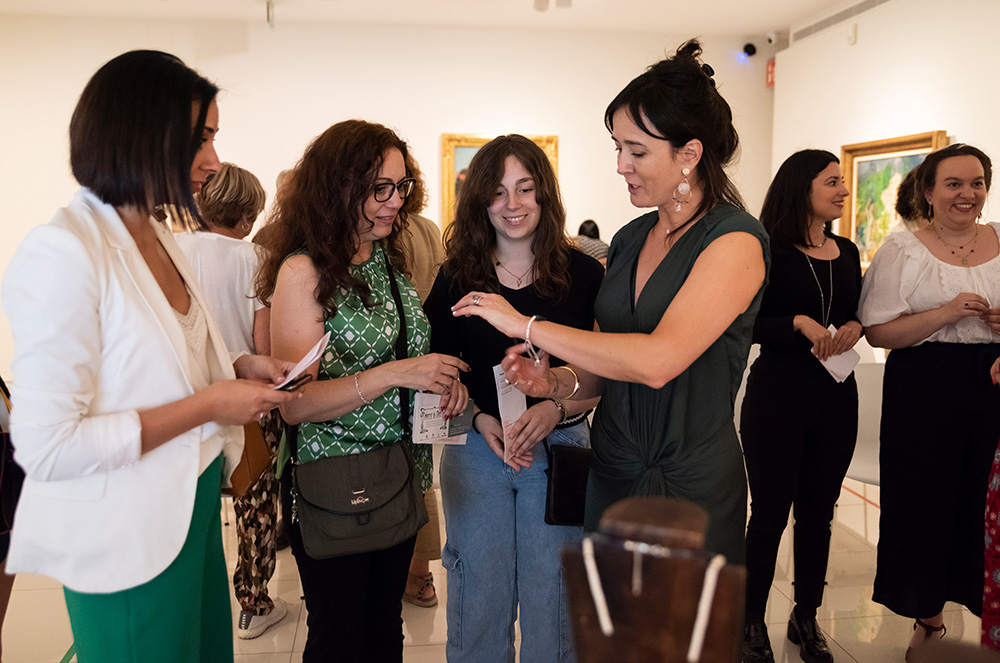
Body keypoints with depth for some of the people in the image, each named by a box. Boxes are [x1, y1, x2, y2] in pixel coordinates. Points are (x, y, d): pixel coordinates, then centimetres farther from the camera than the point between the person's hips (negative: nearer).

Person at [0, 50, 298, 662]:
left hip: (194, 506, 8)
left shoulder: (160, 237, 6)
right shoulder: (64, 252, -21)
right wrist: (207, 403, -21)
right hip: (127, 540, -8)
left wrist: (237, 367, 1)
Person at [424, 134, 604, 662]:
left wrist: (556, 410, -19)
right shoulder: (456, 276, 0)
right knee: (478, 600, 13)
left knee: (553, 602, 12)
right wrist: (482, 420, -12)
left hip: (560, 450, -1)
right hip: (476, 450, 1)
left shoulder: (584, 274, -4)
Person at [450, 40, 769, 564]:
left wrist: (526, 324, -21)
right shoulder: (628, 240, 8)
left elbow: (658, 362, -28)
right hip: (611, 472, 6)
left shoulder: (735, 241, -15)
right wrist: (557, 382, -9)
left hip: (692, 486, -6)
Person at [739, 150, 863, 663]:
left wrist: (854, 327, -4)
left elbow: (858, 316, 17)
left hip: (837, 395, 6)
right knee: (770, 511, 3)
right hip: (778, 391, -5)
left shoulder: (847, 252, 10)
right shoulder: (768, 250, -8)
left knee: (818, 510, 14)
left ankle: (806, 617, 30)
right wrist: (799, 323, -23)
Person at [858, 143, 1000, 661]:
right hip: (924, 391, -2)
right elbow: (878, 331, -8)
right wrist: (947, 313, -18)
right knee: (926, 500, 3)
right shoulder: (903, 250, -1)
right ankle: (927, 621, 23)